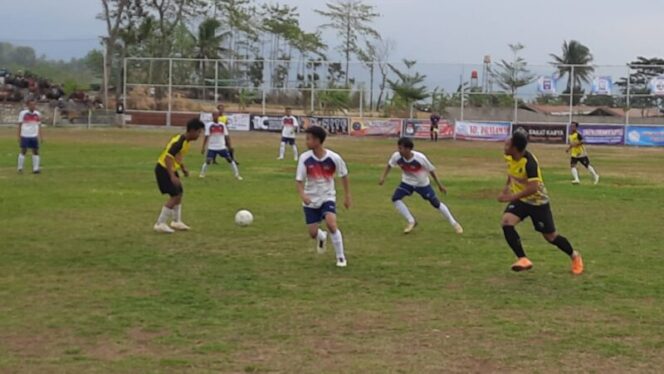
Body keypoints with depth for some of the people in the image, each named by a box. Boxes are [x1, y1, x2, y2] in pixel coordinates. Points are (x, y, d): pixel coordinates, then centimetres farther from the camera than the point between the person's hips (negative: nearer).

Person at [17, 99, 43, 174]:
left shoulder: (38, 114, 7)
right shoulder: (23, 113, -1)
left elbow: (39, 126, 11)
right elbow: (20, 125, 2)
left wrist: (41, 137, 5)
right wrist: (19, 137, -2)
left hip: (34, 136, 3)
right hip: (25, 136, -3)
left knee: (36, 151, 0)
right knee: (23, 151, -1)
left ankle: (36, 168, 3)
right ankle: (20, 168, 8)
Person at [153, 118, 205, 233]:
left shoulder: (187, 140, 5)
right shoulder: (179, 141, -25)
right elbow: (168, 157, -30)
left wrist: (183, 168, 17)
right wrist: (172, 176, -34)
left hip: (171, 169, 10)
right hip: (164, 169, -10)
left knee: (179, 194, 16)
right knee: (175, 196, -11)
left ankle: (176, 222, 29)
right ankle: (160, 224, -5)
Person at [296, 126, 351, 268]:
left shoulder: (334, 158, -15)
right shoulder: (305, 158, -13)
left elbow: (344, 176, 1)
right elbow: (299, 180, -11)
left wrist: (347, 196, 5)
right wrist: (303, 195, -31)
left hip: (328, 197, -2)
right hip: (311, 200, 2)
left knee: (331, 224, -25)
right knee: (313, 233, 1)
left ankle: (341, 257, -8)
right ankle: (321, 237, 42)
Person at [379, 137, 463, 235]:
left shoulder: (420, 158, -33)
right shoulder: (397, 156, -25)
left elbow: (431, 170, -17)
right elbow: (389, 165, -1)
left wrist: (439, 185, -8)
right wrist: (383, 177, -14)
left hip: (423, 184, -3)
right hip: (407, 182, 3)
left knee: (436, 203, 1)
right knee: (395, 198, -17)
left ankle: (454, 223, 20)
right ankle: (411, 222, -2)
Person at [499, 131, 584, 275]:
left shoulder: (529, 162, -32)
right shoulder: (508, 157, -10)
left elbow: (533, 188, -38)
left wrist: (511, 197, -38)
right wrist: (507, 186, 5)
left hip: (537, 201, -6)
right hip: (519, 199, 6)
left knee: (550, 236, 7)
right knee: (507, 222, -23)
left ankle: (574, 256, 35)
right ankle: (523, 259, -17)